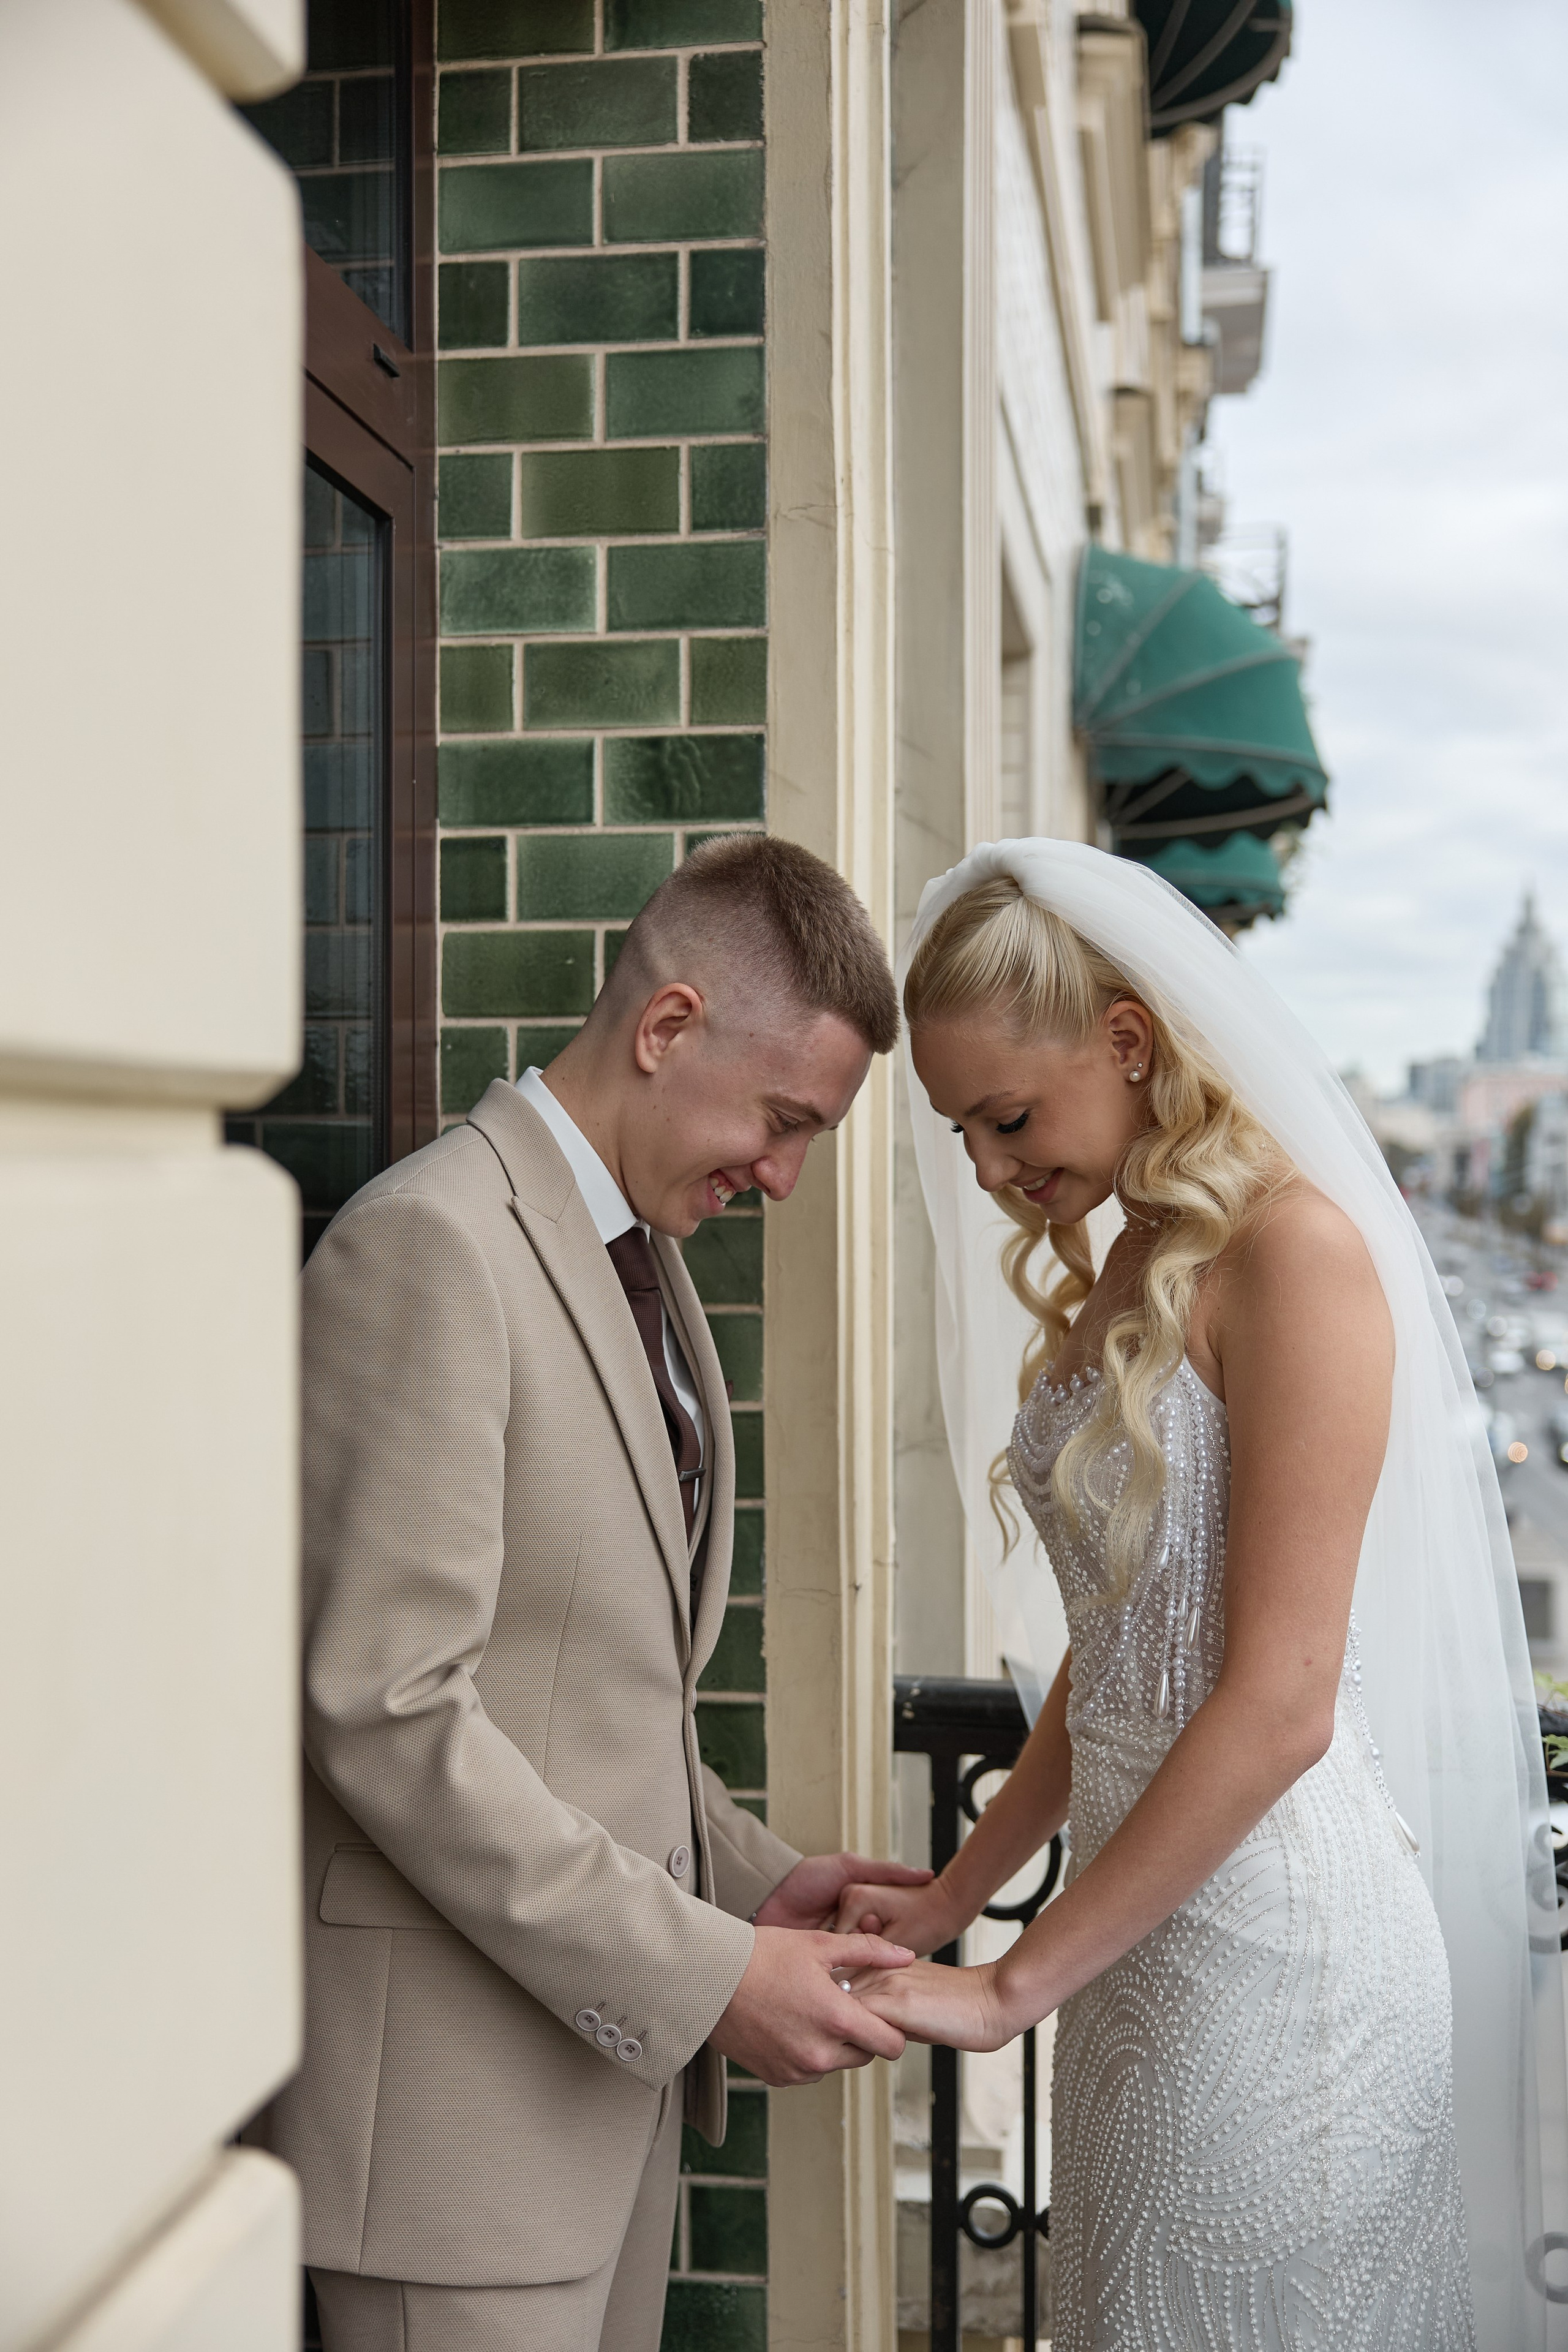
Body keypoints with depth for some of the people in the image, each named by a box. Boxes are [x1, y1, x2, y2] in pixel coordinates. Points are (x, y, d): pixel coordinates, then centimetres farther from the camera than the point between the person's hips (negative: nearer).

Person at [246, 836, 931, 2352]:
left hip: (609, 2039, 9)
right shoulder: (428, 1244, -17)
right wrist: (699, 1972, -20)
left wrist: (747, 1877, 6)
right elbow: (384, 1707, -23)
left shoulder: (638, 1251, 13)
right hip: (454, 2067, -9)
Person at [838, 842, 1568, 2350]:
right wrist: (956, 1894, 11)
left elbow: (1280, 1702, -20)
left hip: (1277, 1940, -8)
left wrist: (1014, 1984, -16)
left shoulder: (1295, 1251, -16)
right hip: (1146, 1919, 8)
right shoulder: (1123, 1271, 11)